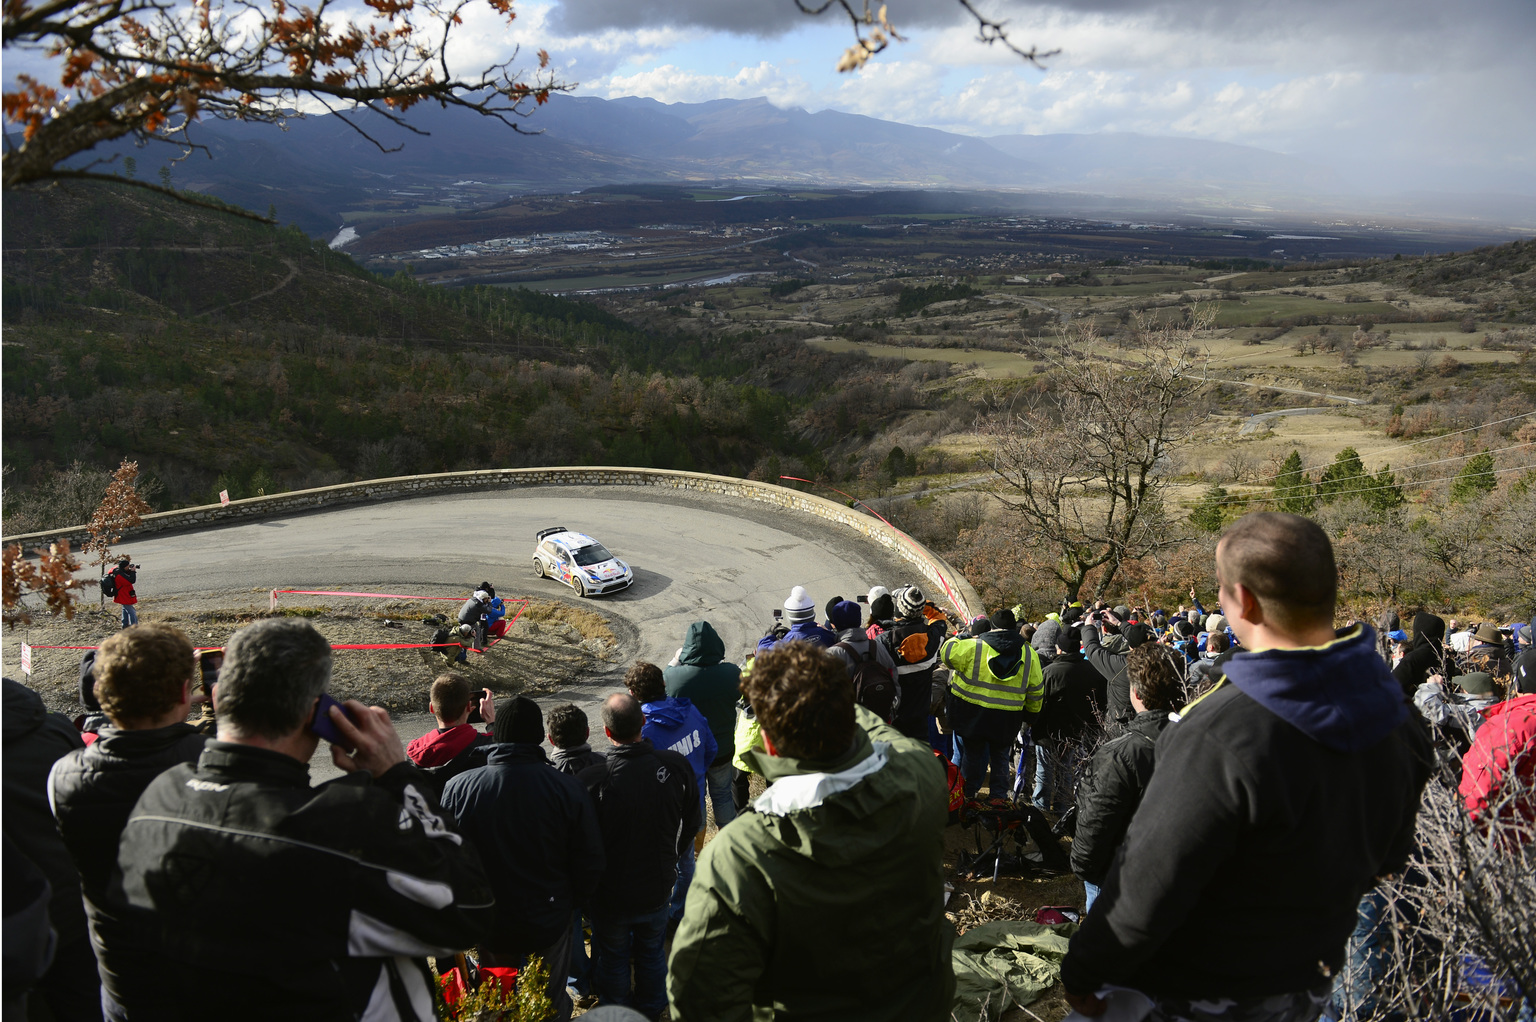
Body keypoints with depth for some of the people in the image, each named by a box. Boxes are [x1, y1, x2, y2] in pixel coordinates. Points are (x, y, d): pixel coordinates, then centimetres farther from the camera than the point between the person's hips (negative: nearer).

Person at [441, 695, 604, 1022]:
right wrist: (570, 903, 8)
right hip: (550, 922, -1)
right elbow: (590, 863, -12)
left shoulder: (457, 788, -18)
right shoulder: (568, 788, -20)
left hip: (487, 921, 1)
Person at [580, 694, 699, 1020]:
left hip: (611, 894, -3)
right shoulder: (676, 765, -20)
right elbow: (692, 824, -3)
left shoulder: (593, 780, -31)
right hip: (658, 886, 3)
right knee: (652, 951, 28)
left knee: (613, 959, 23)